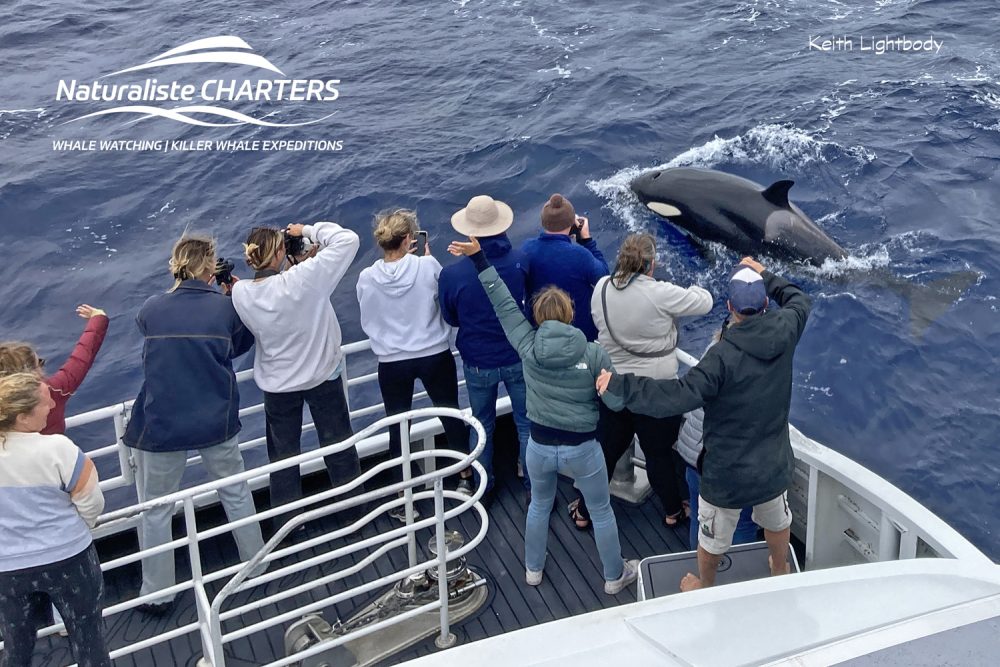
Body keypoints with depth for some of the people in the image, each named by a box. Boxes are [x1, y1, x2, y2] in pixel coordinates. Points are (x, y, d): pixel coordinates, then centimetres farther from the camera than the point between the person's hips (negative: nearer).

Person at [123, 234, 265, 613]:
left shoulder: (150, 310, -8)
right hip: (217, 422, 1)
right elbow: (242, 344, 8)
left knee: (155, 511, 14)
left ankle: (157, 594, 23)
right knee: (236, 493, 22)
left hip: (161, 427, -1)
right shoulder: (226, 307, -10)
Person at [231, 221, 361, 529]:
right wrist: (308, 231, -13)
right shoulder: (303, 279, -30)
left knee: (283, 454, 18)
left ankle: (286, 520, 30)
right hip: (322, 375, -2)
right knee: (338, 442, 18)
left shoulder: (240, 293, -18)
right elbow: (347, 240, -25)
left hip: (277, 384, 3)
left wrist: (295, 263, -7)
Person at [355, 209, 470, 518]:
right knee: (452, 417, 19)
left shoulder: (367, 278, -11)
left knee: (398, 428, 13)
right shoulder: (427, 266, -17)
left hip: (392, 363, 1)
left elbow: (367, 325, 2)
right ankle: (467, 478, 35)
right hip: (435, 356, 0)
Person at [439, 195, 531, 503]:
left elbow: (451, 318, -2)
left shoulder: (451, 275, -20)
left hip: (478, 364, 0)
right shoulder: (522, 261, -19)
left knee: (482, 425, 21)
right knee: (527, 423, 17)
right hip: (520, 359, 0)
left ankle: (483, 488, 33)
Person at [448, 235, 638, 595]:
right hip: (582, 449, -2)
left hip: (539, 446, 2)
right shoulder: (593, 354, -16)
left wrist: (479, 257, 0)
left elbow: (504, 303, -5)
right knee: (602, 512, 20)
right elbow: (616, 401, -12)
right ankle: (615, 576, 36)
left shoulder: (528, 346, -11)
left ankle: (532, 569, 44)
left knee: (539, 505, 28)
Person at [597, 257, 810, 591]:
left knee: (713, 536, 21)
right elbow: (799, 300, 9)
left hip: (727, 474, -5)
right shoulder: (784, 332, -14)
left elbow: (679, 395, -39)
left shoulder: (724, 355, -31)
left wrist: (619, 384, -34)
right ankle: (781, 569, 58)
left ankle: (705, 586, 46)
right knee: (776, 522, 32)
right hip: (774, 466, 5)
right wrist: (765, 274, 16)